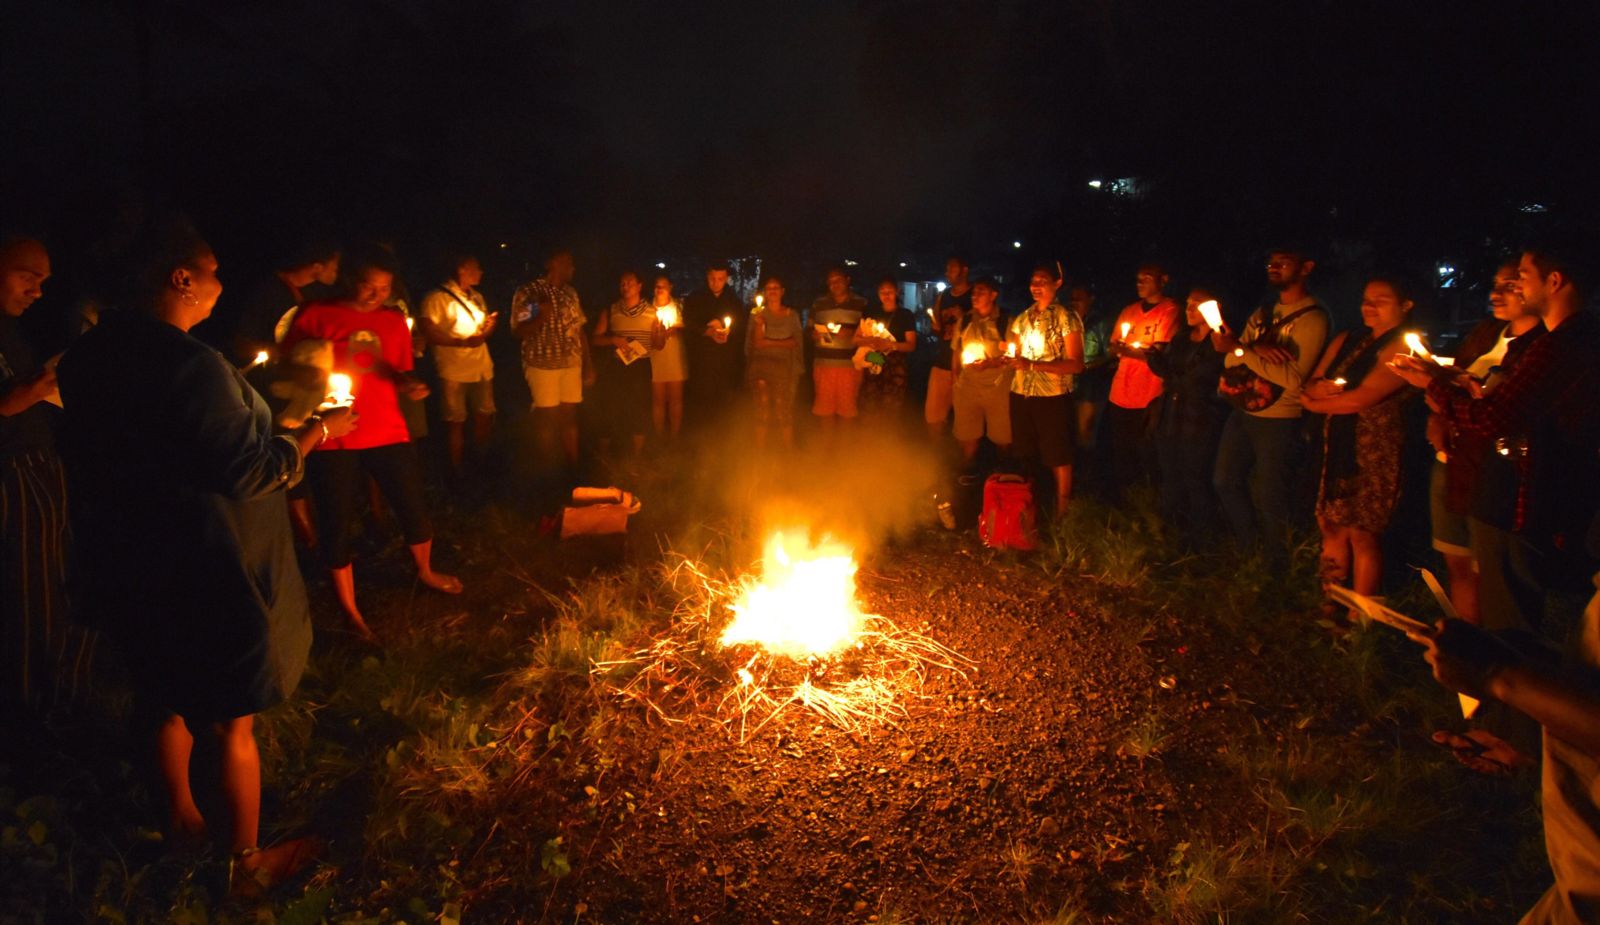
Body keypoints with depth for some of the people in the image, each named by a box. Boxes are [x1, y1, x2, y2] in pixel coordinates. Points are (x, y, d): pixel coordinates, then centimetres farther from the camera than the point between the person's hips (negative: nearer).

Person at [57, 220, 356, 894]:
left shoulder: (88, 358, 1)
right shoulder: (194, 367, -26)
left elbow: (99, 458, 11)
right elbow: (252, 471, -23)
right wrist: (317, 431, -11)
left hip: (128, 568, 8)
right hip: (209, 575, -8)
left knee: (169, 699, 25)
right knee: (234, 719, 8)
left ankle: (182, 819, 45)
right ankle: (248, 860, 23)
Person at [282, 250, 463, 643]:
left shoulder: (394, 321, 9)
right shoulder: (315, 316, -2)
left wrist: (410, 384, -4)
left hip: (388, 433, 3)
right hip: (334, 439, -3)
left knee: (414, 507, 7)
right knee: (338, 524, 3)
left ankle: (425, 570, 38)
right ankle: (350, 613, 19)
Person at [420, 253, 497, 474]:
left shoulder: (477, 297, 14)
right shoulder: (437, 298, -7)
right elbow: (429, 333, -14)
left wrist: (490, 326, 0)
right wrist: (464, 342, -20)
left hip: (482, 368, 6)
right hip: (454, 371, -6)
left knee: (484, 416, 11)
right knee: (456, 422, 1)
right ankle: (457, 471, 13)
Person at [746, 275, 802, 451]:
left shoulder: (792, 314, 10)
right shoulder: (758, 313, 9)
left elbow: (795, 342, 2)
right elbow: (756, 342, 0)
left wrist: (769, 342, -5)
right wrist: (759, 321, -12)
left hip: (784, 366, 0)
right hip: (762, 365, 0)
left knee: (784, 410, -5)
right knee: (763, 409, -2)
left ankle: (789, 450, 1)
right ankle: (760, 451, 3)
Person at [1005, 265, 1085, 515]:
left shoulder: (1067, 319, -5)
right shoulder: (1022, 319, 12)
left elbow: (1076, 364, -12)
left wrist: (1033, 365, -21)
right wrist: (1008, 358, -5)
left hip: (1053, 397, -5)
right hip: (1020, 394, 5)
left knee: (1057, 457, 3)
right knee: (1024, 454, 12)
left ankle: (1061, 512, 16)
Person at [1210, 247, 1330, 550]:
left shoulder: (1312, 318, -12)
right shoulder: (1261, 315, 11)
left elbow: (1294, 378, -23)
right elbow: (1230, 361, 3)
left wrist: (1240, 349, -24)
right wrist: (1255, 349, -19)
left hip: (1279, 421, -7)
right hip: (1243, 412, 7)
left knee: (1269, 498, 2)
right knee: (1224, 481, 14)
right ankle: (1249, 550, 32)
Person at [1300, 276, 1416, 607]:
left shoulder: (1402, 347, -9)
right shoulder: (1345, 341, 13)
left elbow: (1362, 398, -17)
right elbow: (1311, 385, 8)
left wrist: (1314, 404, -2)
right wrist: (1320, 387, -16)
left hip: (1375, 453, -6)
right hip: (1337, 448, 7)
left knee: (1363, 535, -1)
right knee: (1331, 526, 9)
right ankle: (1330, 608, 20)